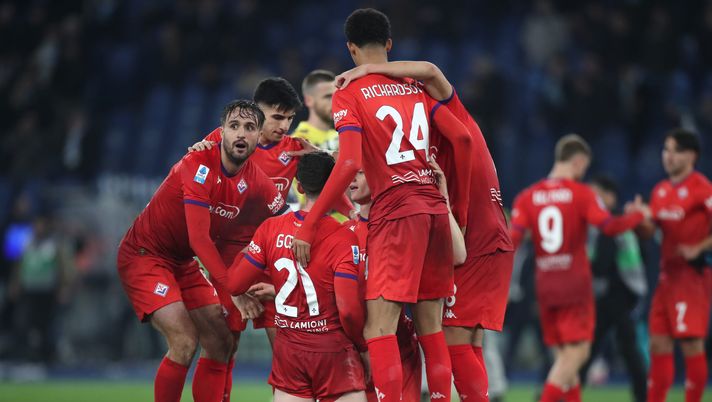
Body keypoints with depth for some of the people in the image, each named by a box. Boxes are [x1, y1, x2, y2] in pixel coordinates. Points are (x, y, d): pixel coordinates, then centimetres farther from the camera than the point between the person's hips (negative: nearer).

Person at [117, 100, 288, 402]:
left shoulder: (257, 183, -6)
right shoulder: (200, 166, -25)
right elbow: (199, 239, -29)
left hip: (183, 262, 8)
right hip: (144, 255, -8)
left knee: (221, 343, 4)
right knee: (184, 343, -21)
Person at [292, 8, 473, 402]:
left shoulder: (349, 94, -2)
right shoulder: (418, 86, 14)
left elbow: (349, 164, -14)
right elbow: (462, 139, 6)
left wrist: (308, 226, -12)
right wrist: (460, 207, 15)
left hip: (395, 211, -6)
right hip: (435, 208, 6)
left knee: (379, 328, -9)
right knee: (431, 328, 12)